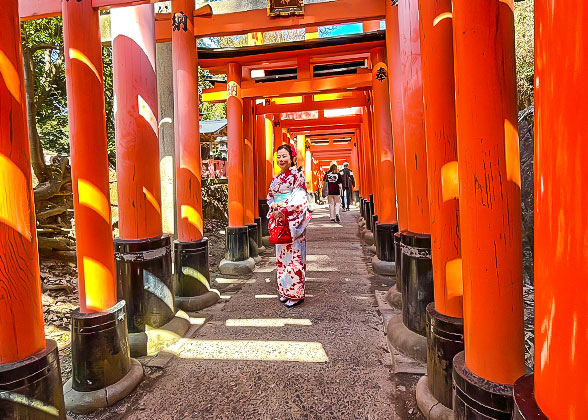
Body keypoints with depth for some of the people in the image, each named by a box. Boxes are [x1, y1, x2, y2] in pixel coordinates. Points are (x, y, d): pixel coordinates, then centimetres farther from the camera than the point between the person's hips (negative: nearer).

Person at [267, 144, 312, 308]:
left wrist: (283, 211, -17)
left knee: (294, 254, -5)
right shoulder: (276, 178, 16)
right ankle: (285, 290, 22)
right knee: (281, 255, 11)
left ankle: (296, 294, 5)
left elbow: (299, 199, -14)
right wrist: (273, 205, -3)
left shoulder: (297, 175, -6)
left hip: (293, 221, -7)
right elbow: (270, 196, 19)